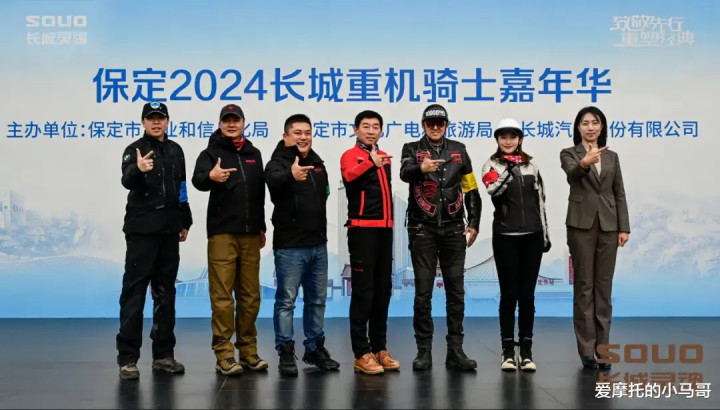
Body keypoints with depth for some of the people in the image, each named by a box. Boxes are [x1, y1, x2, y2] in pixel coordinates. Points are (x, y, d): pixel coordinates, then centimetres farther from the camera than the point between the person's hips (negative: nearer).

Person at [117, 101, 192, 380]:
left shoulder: (175, 150, 13)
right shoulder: (135, 150, -4)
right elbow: (127, 181, -23)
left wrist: (185, 222, 18)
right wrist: (138, 169, -45)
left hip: (169, 231, 6)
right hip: (141, 231, -6)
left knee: (165, 293, 10)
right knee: (134, 292, -4)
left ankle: (164, 354, 18)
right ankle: (127, 358, 1)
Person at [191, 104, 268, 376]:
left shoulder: (254, 154, 16)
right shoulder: (211, 153, 1)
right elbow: (197, 179, -19)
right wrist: (211, 176, -42)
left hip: (250, 234, 5)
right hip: (222, 233, -5)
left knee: (250, 295, 8)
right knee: (222, 296, -5)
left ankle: (248, 351, 18)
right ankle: (224, 355, 1)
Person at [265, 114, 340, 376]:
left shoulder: (317, 163, 12)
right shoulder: (278, 162, -9)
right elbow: (273, 180, -35)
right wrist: (291, 175, -58)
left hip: (318, 244, 7)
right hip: (289, 245, -7)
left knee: (317, 299, 14)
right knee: (286, 300, -1)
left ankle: (315, 348, 25)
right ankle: (286, 353, 7)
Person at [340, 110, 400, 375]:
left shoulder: (384, 157, 16)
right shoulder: (351, 155, -6)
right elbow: (350, 176, -29)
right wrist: (370, 162, -45)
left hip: (384, 228, 7)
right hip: (362, 229, -7)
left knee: (383, 290, 11)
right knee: (363, 290, -6)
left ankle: (379, 348, 21)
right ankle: (361, 354, -1)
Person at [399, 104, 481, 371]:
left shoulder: (458, 150, 10)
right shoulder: (412, 149, 2)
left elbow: (471, 189, 13)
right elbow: (405, 173, -21)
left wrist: (474, 223, 5)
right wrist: (421, 168, -43)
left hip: (453, 230, 3)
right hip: (423, 230, -2)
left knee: (456, 291, 5)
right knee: (423, 292, 1)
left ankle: (455, 350, 13)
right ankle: (424, 351, 10)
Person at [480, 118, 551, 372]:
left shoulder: (532, 165, 11)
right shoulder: (492, 165, 1)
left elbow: (540, 201, 13)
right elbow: (493, 190, -19)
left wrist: (545, 233, 11)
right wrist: (509, 170, -32)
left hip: (532, 236, 3)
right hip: (505, 237, -3)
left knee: (527, 295, 5)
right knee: (509, 294, 0)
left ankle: (526, 352, 12)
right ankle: (508, 352, 9)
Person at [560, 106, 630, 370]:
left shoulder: (611, 156, 12)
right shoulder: (569, 154, 1)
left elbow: (619, 194, 10)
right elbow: (573, 172, -23)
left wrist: (624, 227, 3)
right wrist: (585, 162, -45)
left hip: (608, 225, 3)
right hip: (581, 224, -3)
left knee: (604, 286, 6)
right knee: (584, 286, 1)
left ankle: (602, 347, 13)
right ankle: (586, 349, 7)